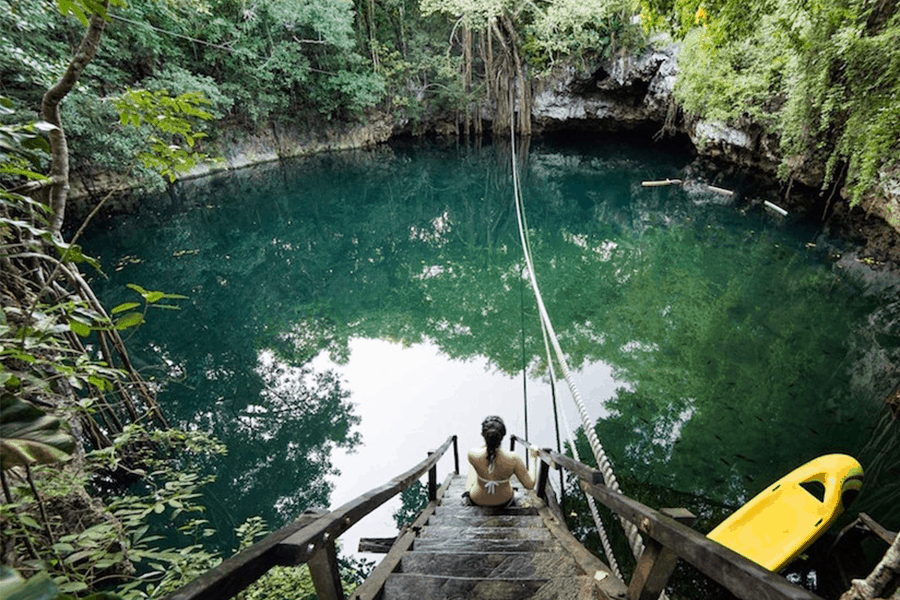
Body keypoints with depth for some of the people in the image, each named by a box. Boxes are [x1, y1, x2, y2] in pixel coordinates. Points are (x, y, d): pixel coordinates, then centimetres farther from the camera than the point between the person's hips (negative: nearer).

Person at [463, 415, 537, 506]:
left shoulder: (473, 455, -31)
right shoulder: (513, 459, -33)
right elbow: (530, 485, -18)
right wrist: (533, 458, -8)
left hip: (478, 500, 0)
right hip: (504, 501, 1)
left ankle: (467, 493, 34)